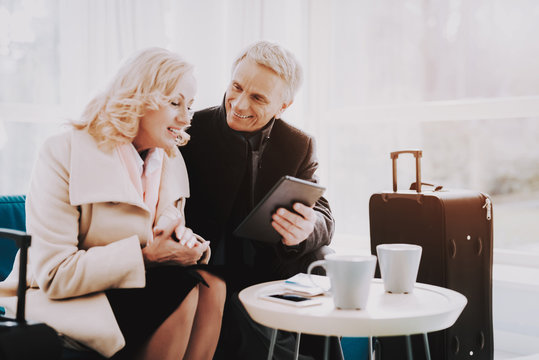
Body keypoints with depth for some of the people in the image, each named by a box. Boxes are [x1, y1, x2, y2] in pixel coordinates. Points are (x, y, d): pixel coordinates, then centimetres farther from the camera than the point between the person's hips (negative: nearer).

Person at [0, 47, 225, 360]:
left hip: (132, 286, 7)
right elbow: (53, 275, -21)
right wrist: (145, 255, -25)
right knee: (183, 289, -26)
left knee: (212, 284, -21)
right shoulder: (65, 154, -15)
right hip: (56, 302, -6)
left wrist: (183, 241, -16)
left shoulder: (171, 160, 7)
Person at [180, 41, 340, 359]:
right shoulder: (193, 130, -2)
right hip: (214, 273, -3)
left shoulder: (300, 146, 6)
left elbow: (323, 217, -1)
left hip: (278, 270, 3)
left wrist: (306, 230, -27)